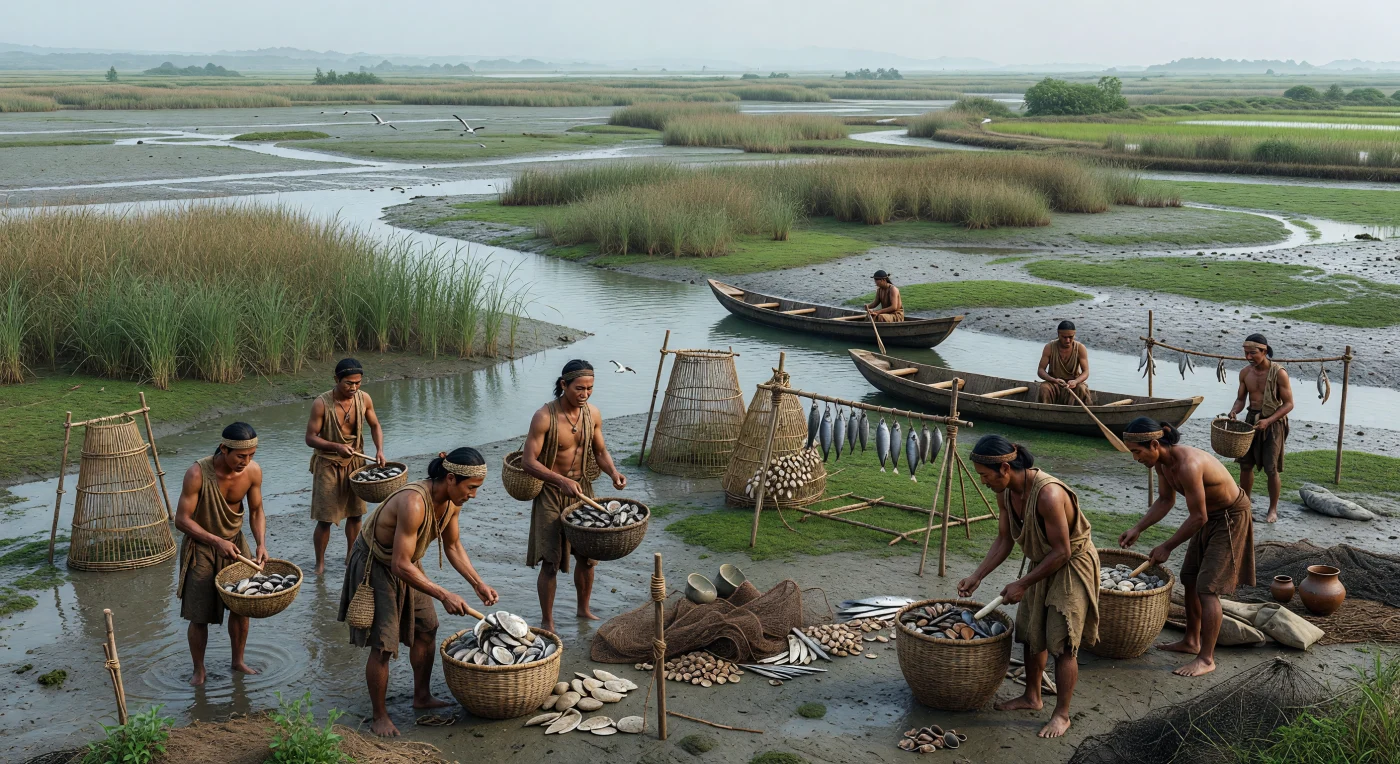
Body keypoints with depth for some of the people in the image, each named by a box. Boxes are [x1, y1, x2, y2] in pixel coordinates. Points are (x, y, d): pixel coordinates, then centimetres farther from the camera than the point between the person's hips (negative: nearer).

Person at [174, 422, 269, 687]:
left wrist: (261, 543, -15)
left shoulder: (253, 471, -15)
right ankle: (199, 669, 23)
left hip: (235, 542, 4)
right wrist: (217, 541, -29)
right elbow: (182, 519, -21)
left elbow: (256, 511, -1)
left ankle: (238, 660, 34)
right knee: (199, 616, 2)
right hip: (201, 547, -4)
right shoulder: (198, 474, -29)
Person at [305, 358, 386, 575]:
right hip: (328, 465, -4)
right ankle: (320, 563, 15)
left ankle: (351, 556, 32)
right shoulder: (321, 403, -21)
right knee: (325, 519, -2)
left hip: (355, 462, 4)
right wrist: (336, 447, -31)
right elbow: (310, 437, -16)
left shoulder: (364, 399, -8)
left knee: (355, 513, 14)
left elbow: (375, 425, 7)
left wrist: (379, 449, -10)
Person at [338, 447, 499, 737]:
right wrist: (444, 596, -35)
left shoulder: (452, 502, -11)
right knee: (383, 645, -7)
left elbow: (453, 547, 6)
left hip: (406, 564, 9)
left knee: (427, 629, 14)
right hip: (374, 566, -9)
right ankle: (380, 717, 9)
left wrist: (478, 584, -4)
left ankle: (422, 697, 32)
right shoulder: (414, 503, -38)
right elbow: (401, 565, -36)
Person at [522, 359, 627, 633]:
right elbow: (528, 461, -21)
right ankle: (547, 621, 13)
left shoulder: (592, 413, -3)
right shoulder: (545, 416, -20)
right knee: (550, 562, -2)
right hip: (551, 493, -5)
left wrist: (612, 471, -12)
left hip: (582, 489, 5)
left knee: (588, 556, 14)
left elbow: (600, 451, 10)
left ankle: (584, 609, 36)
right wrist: (562, 481, -32)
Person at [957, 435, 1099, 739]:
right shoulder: (1005, 492, -9)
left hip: (1072, 565, -8)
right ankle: (1032, 696, 36)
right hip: (1042, 563, 8)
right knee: (1032, 634, 17)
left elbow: (1062, 551, -29)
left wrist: (1022, 584, -23)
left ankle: (1062, 714, 10)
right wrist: (976, 577, -4)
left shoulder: (1048, 494, -35)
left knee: (1063, 644, -4)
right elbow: (1004, 540, 4)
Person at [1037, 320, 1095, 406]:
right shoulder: (1049, 347, -9)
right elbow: (1040, 370, -11)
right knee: (1044, 388, -32)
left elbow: (1085, 372, -10)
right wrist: (1054, 380, -31)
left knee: (1082, 389, -33)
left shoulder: (1080, 348, -9)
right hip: (1054, 384, 0)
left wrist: (1075, 382, -34)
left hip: (1073, 382, 0)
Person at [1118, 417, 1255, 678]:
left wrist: (1166, 547, -18)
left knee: (1207, 587, -10)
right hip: (1210, 515, 9)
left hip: (1231, 517, -9)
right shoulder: (1161, 461, -6)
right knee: (1190, 578, 16)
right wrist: (1137, 529, 0)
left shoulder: (1188, 465, -35)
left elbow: (1197, 518, -28)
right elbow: (1165, 500, 10)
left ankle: (1206, 658, -3)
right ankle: (1191, 641, 31)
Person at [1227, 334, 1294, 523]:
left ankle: (1273, 509, 14)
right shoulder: (1245, 373, 0)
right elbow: (1241, 399, 9)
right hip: (1251, 420, 5)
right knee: (1245, 464, 8)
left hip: (1273, 423, -5)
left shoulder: (1279, 373, -16)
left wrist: (1268, 421, -24)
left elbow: (1288, 404, -12)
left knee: (1271, 469, -2)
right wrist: (1233, 411, -13)